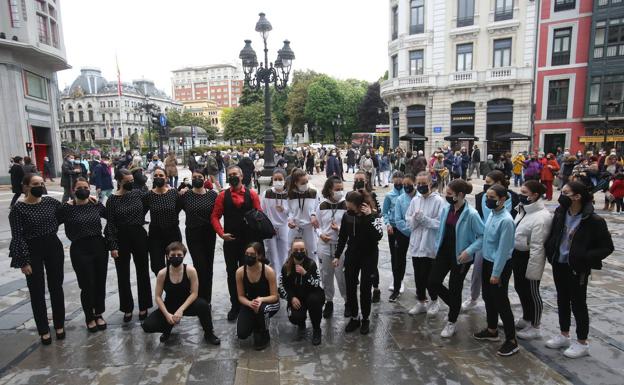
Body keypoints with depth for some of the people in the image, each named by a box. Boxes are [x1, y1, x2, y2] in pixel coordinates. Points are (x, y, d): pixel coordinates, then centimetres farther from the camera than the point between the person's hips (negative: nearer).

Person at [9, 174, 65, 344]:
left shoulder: (51, 201, 0)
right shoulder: (18, 208, -11)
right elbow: (17, 236, -11)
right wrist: (23, 261, -14)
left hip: (54, 247, 3)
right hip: (32, 251, -3)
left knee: (56, 287, 11)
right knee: (37, 291, 7)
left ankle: (59, 325, 27)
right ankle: (43, 330, 22)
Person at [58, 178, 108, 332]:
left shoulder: (97, 204, 3)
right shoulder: (67, 207, -6)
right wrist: (74, 237, -10)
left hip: (99, 247, 3)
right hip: (80, 250, -3)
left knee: (100, 283, 11)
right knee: (87, 285, 3)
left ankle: (99, 314, 32)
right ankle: (89, 317, 26)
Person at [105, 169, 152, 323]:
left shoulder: (138, 194, -2)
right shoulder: (112, 199, -7)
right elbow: (110, 224, -8)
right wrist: (113, 246, -11)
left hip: (139, 236, 2)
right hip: (121, 238, -2)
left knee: (143, 272, 9)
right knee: (123, 275, 8)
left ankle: (143, 307, 23)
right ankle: (127, 308, 23)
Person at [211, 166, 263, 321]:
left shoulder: (251, 194, 0)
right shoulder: (223, 195, 1)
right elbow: (215, 217, -1)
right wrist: (221, 233, -13)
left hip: (249, 240, -1)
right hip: (230, 241, 1)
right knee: (232, 273, 10)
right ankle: (235, 305, 25)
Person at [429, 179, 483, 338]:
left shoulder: (471, 214, -20)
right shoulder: (446, 209, -1)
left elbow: (483, 235, -17)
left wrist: (469, 251, -24)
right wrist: (437, 246, 9)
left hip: (460, 257, -6)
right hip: (444, 252, 6)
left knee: (455, 289, 7)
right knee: (433, 283, 6)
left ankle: (451, 322, 29)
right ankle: (455, 305, 34)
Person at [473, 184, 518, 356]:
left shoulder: (506, 220, -23)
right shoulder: (491, 214, 2)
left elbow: (503, 249, -21)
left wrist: (496, 273, -17)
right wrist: (487, 264, 14)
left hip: (500, 264, -8)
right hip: (487, 261, 8)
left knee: (501, 302, 2)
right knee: (488, 297, 19)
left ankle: (511, 340, 17)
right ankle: (492, 330, 37)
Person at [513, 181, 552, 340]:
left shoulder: (542, 216, -23)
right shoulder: (524, 209, 6)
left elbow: (537, 246, -24)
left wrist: (532, 268, -22)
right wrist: (513, 255, 16)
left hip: (528, 258, -9)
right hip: (517, 255, 9)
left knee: (531, 292, 8)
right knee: (520, 288, 21)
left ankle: (534, 327, 26)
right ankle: (526, 319, 41)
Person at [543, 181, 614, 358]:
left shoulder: (593, 220, -18)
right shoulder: (560, 213, -3)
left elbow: (607, 247, -12)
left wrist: (585, 258, -22)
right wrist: (549, 252, -2)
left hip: (577, 269, -5)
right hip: (558, 265, 6)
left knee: (578, 304, 8)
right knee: (562, 300, 18)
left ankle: (582, 343, 27)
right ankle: (564, 336, 35)